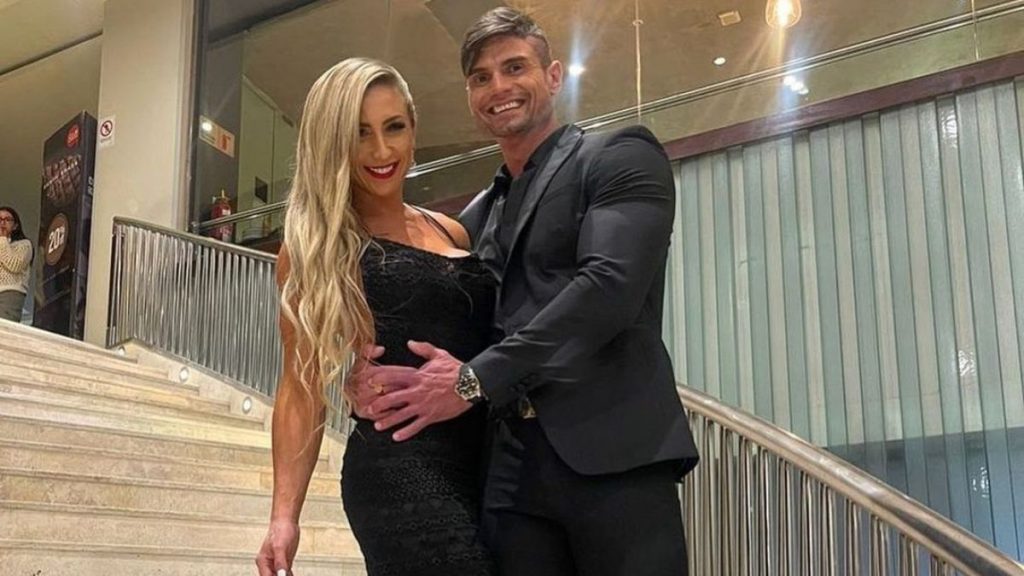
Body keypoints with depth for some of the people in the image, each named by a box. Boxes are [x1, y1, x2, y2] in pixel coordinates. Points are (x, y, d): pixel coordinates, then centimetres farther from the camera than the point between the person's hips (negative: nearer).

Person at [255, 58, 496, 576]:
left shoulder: (452, 233, 15)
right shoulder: (315, 246, 3)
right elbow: (301, 388, 0)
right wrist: (284, 514, -7)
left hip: (491, 464, 6)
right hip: (400, 468, -6)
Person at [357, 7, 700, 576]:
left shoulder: (621, 157, 4)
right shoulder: (477, 216, 23)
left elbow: (611, 285, -12)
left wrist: (475, 380, -13)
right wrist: (380, 374, -1)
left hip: (613, 454, -5)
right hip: (511, 471, 5)